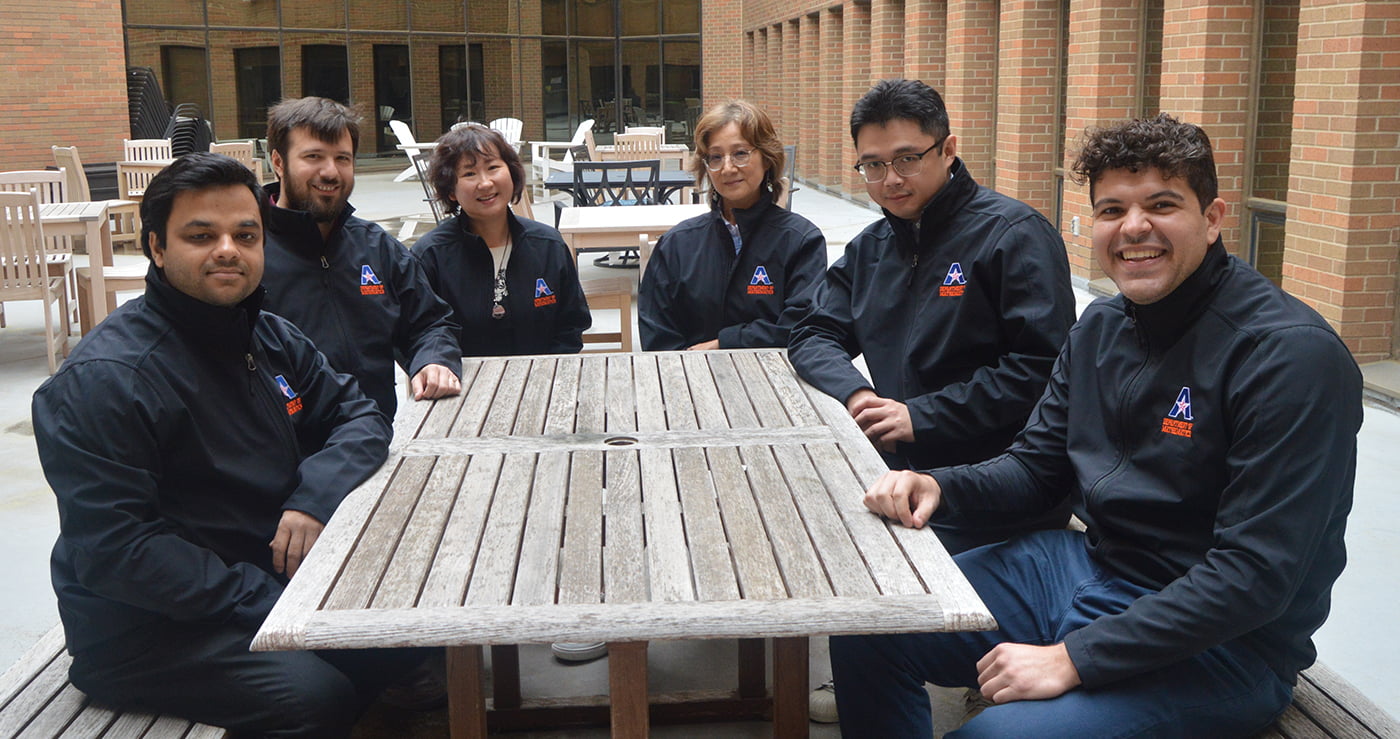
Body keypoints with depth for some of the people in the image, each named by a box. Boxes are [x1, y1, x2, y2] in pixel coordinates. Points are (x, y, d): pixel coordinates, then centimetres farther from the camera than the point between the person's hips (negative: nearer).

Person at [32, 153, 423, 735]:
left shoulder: (271, 339, 7)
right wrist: (265, 604, -25)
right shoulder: (101, 380, -19)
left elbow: (359, 415, 10)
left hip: (272, 574, 8)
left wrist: (316, 495, -12)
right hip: (144, 626, -8)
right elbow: (116, 551, -22)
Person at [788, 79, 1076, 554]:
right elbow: (812, 336, 15)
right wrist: (854, 392, -8)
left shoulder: (1015, 234, -7)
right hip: (899, 477, 6)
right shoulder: (871, 248, 17)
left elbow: (1042, 364, -15)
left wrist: (922, 417, -16)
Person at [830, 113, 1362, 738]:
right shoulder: (1100, 328, 6)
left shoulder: (1294, 354, -19)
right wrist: (938, 486, -9)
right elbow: (1039, 465, 13)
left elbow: (1258, 574, -24)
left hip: (1216, 641, -7)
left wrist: (1073, 658, -26)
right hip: (1084, 567, 7)